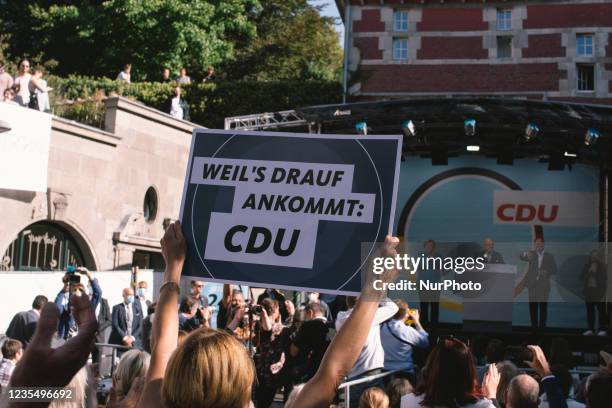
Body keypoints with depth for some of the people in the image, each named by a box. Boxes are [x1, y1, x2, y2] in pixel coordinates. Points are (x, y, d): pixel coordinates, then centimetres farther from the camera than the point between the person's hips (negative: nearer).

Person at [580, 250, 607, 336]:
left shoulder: (601, 266, -1)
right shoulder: (587, 266, 11)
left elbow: (604, 280, -4)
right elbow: (582, 277, 9)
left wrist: (603, 293, -11)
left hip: (598, 292, -4)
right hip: (589, 291, 4)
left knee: (601, 311, -5)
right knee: (590, 311, 6)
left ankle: (603, 329, -2)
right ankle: (590, 329, 10)